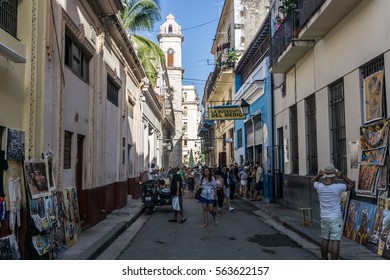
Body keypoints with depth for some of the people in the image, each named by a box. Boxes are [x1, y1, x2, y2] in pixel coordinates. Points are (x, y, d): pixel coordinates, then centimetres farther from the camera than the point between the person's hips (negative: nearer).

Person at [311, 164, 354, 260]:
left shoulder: (319, 187, -8)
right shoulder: (338, 187, -17)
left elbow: (313, 181, 16)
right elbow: (351, 185, 1)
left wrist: (319, 175, -4)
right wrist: (341, 175, -11)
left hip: (324, 218, 4)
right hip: (336, 218, -4)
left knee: (325, 239, 17)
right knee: (335, 241, -1)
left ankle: (324, 261, 28)